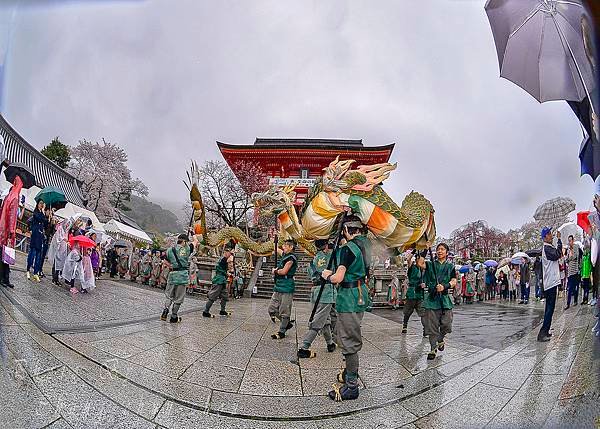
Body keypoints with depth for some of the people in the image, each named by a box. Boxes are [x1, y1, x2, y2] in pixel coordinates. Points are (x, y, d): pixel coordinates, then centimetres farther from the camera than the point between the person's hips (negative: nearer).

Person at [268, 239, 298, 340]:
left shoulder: (291, 257, -11)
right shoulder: (284, 255, 14)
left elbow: (284, 271, -17)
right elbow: (276, 249, 34)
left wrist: (275, 271, 0)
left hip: (287, 288, -9)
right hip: (278, 287, 9)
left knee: (284, 311, -2)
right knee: (272, 309, 10)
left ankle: (282, 332, 7)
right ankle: (287, 323, 24)